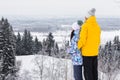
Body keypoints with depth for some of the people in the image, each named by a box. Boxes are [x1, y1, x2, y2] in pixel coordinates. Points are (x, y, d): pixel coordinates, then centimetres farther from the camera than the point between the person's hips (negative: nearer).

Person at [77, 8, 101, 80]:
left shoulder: (85, 26, -14)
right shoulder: (97, 26, 6)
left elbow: (82, 40, -16)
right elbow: (98, 40, 11)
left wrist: (77, 48, -3)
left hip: (87, 53, -6)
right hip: (95, 53, 6)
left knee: (88, 72, 0)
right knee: (94, 71, 13)